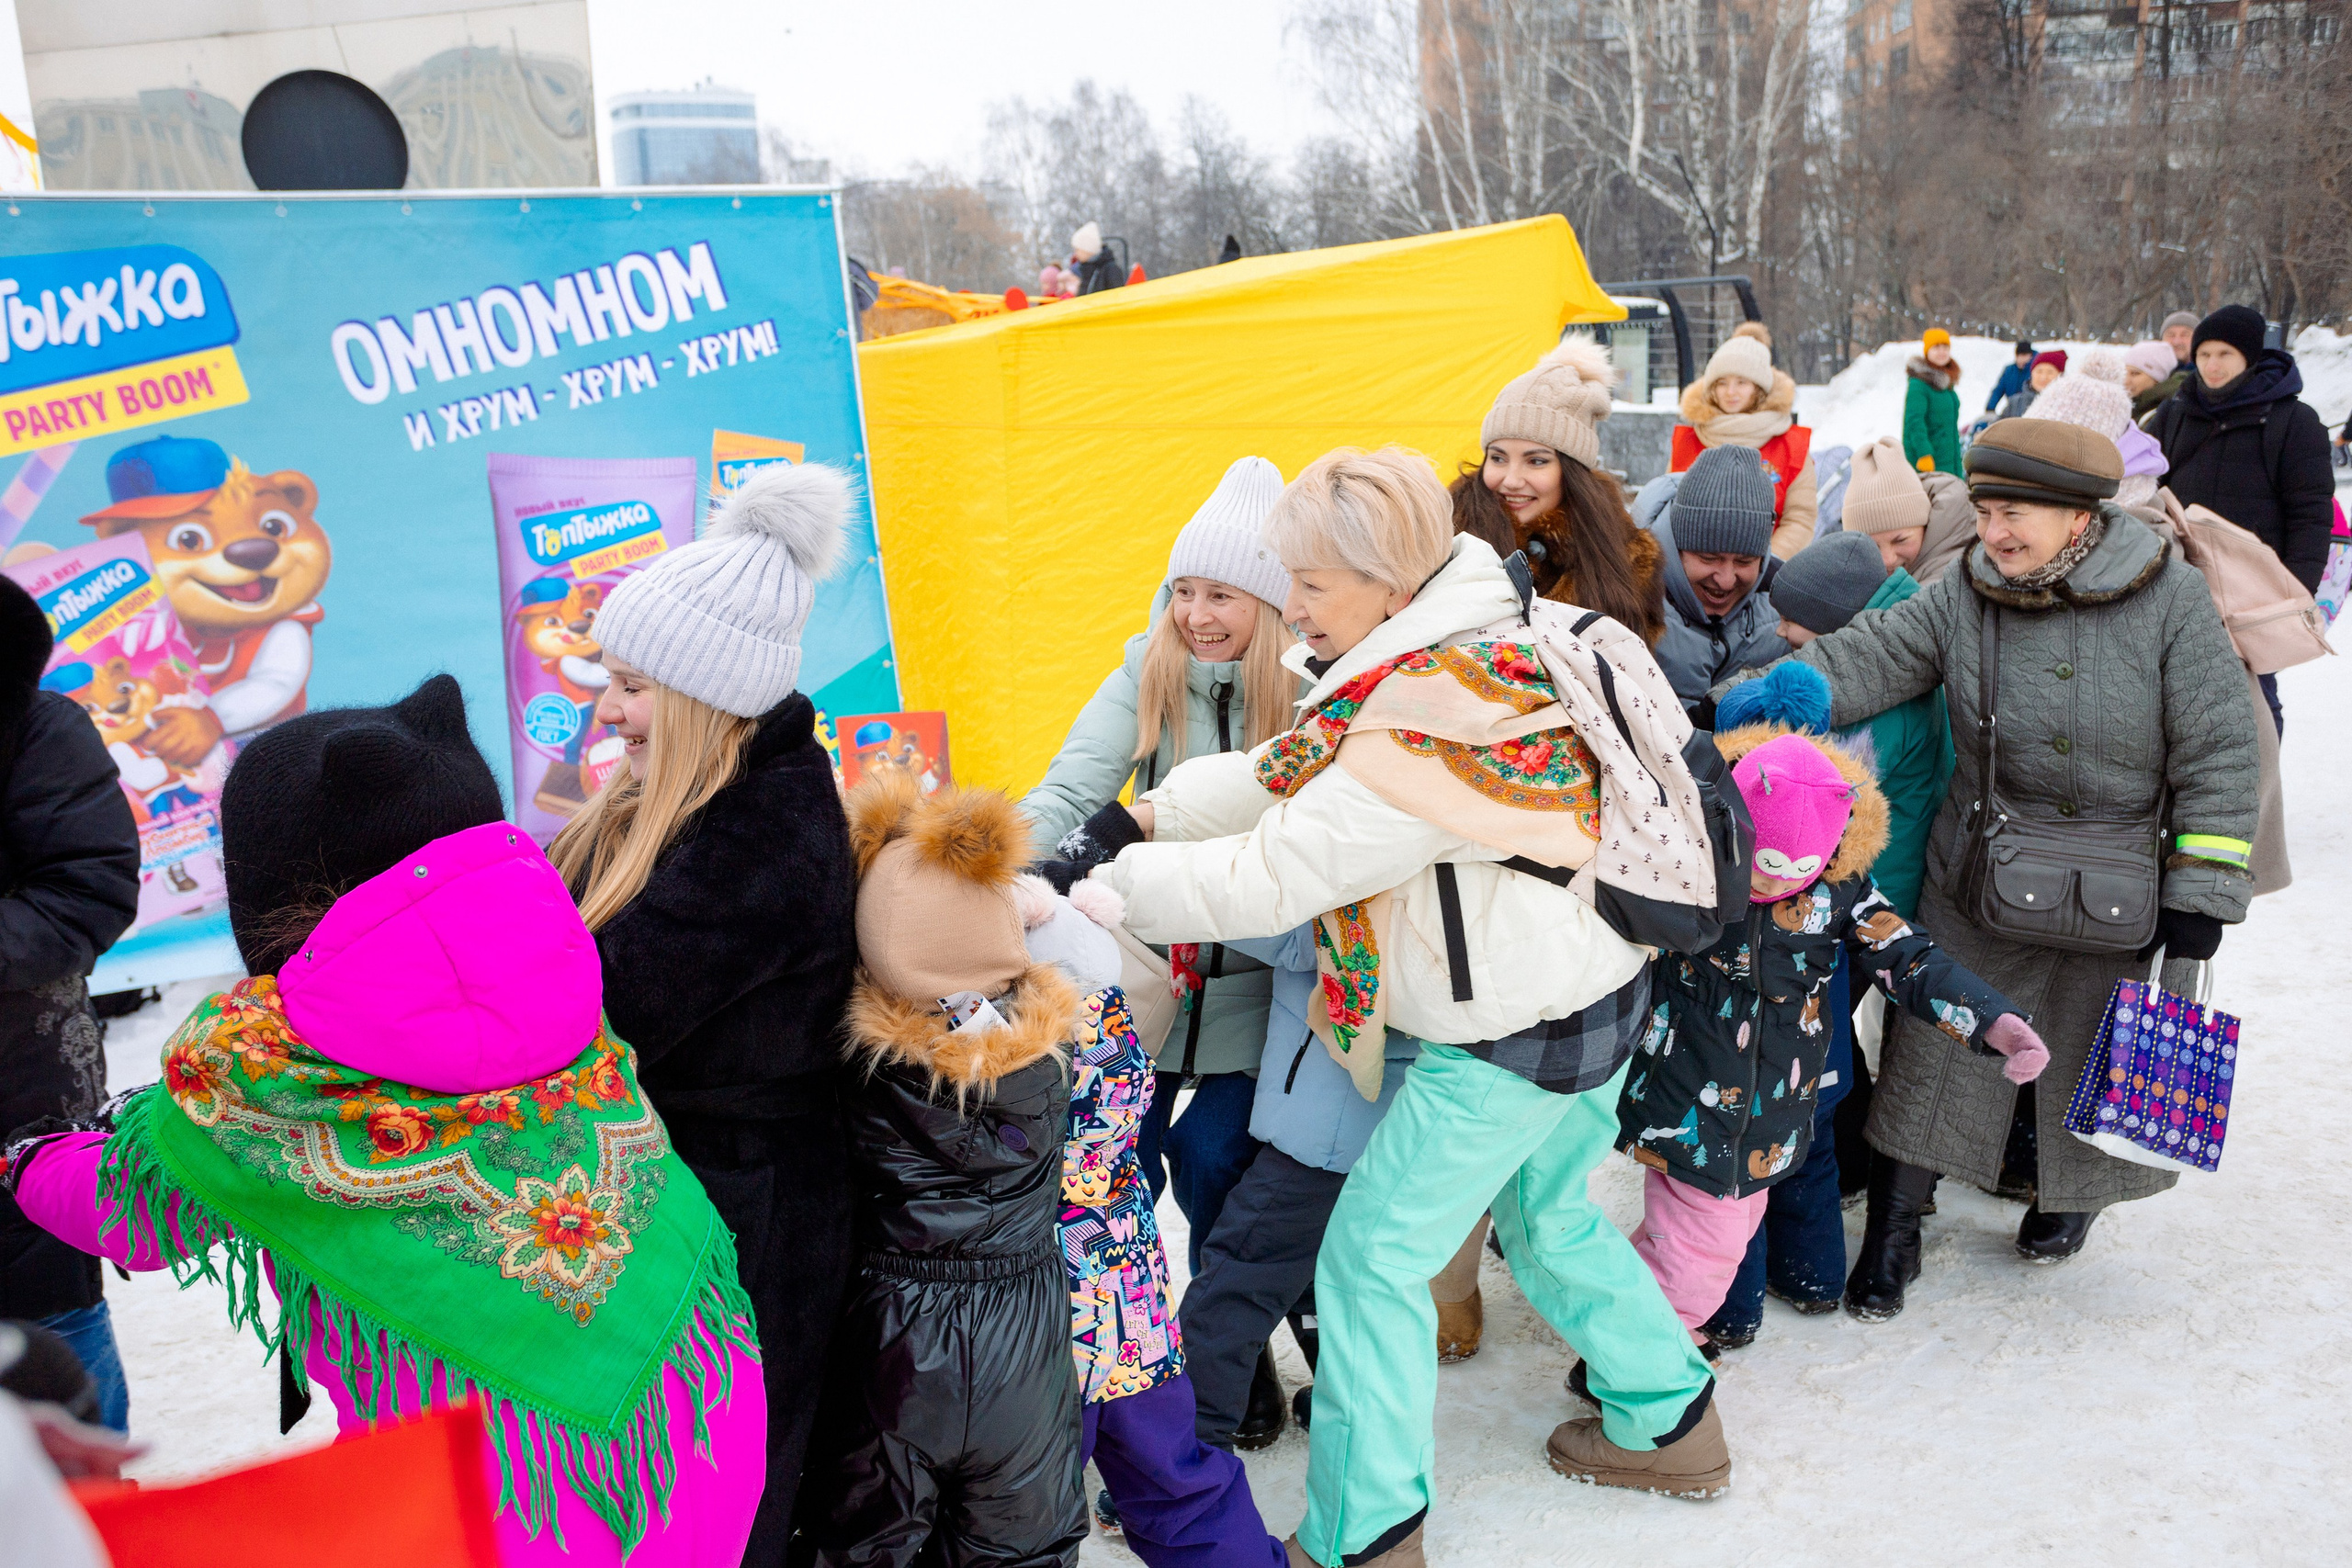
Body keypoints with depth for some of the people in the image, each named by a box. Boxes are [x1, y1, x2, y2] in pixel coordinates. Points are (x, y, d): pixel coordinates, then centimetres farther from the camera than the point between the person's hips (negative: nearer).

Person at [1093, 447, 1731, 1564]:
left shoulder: (1419, 733, -30)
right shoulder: (1479, 655, 1)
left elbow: (1265, 880, -27)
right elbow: (1291, 773, 4)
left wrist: (1108, 882, -16)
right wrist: (1150, 813, -2)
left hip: (1510, 1041, -9)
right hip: (1592, 993, 9)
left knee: (1370, 1261, 3)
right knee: (1549, 1220, 28)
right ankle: (1669, 1424, 43)